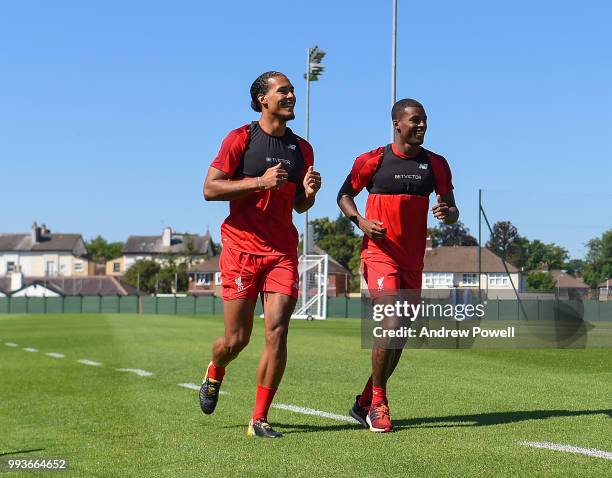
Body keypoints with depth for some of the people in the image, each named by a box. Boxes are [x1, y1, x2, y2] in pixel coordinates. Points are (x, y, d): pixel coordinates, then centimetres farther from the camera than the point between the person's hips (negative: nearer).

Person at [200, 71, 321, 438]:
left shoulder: (302, 149, 13)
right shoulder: (240, 139, -2)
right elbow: (210, 189, -7)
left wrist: (309, 193, -2)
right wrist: (260, 181, -16)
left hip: (283, 250, 4)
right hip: (241, 247, -3)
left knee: (277, 332, -9)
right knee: (237, 338, 1)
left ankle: (259, 419, 0)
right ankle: (214, 375, 36)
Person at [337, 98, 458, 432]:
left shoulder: (436, 165, 7)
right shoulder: (372, 161, -4)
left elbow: (452, 210, 10)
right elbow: (344, 195, 6)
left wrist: (447, 213, -14)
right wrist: (360, 220, -13)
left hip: (413, 261, 5)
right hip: (380, 254, -5)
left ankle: (364, 403, 23)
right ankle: (377, 403, -5)